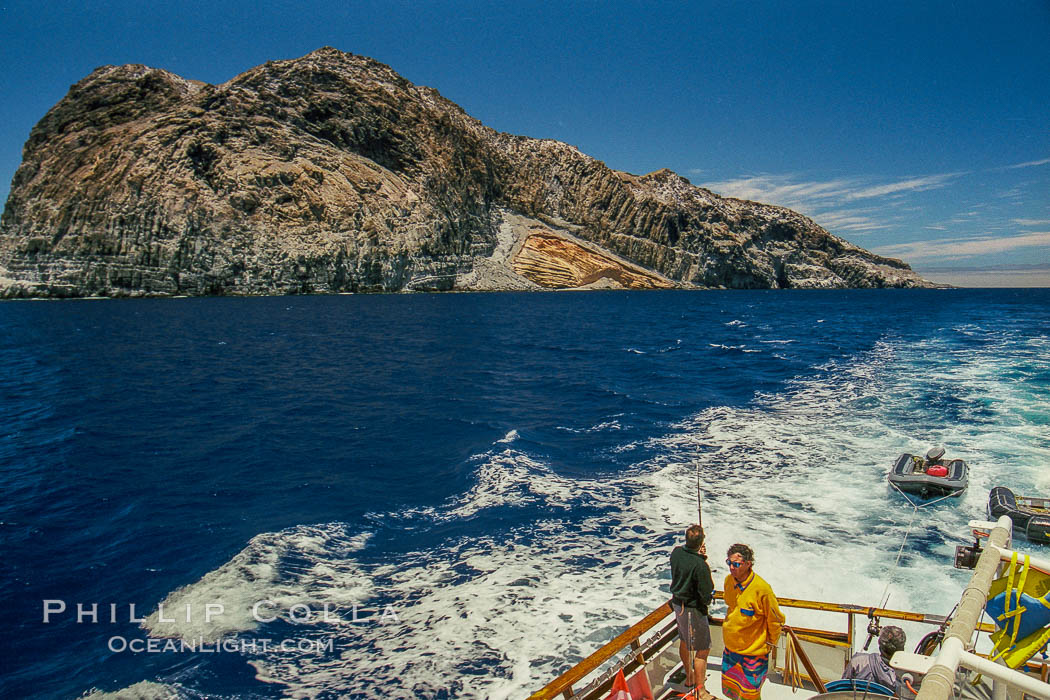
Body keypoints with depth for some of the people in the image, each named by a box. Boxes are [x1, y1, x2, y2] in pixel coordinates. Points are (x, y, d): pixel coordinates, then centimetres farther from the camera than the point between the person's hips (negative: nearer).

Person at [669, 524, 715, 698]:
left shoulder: (676, 552, -9)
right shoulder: (700, 566, -30)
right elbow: (706, 596, -23)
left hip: (677, 603, 8)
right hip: (693, 609, -8)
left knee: (684, 641, 25)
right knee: (702, 650, 6)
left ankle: (690, 677, 46)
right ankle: (701, 692, 15)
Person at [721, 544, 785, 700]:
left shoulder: (761, 588, -26)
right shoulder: (729, 580, -6)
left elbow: (776, 620, -11)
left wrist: (771, 643, -1)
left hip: (753, 652, -6)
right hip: (730, 648, 6)